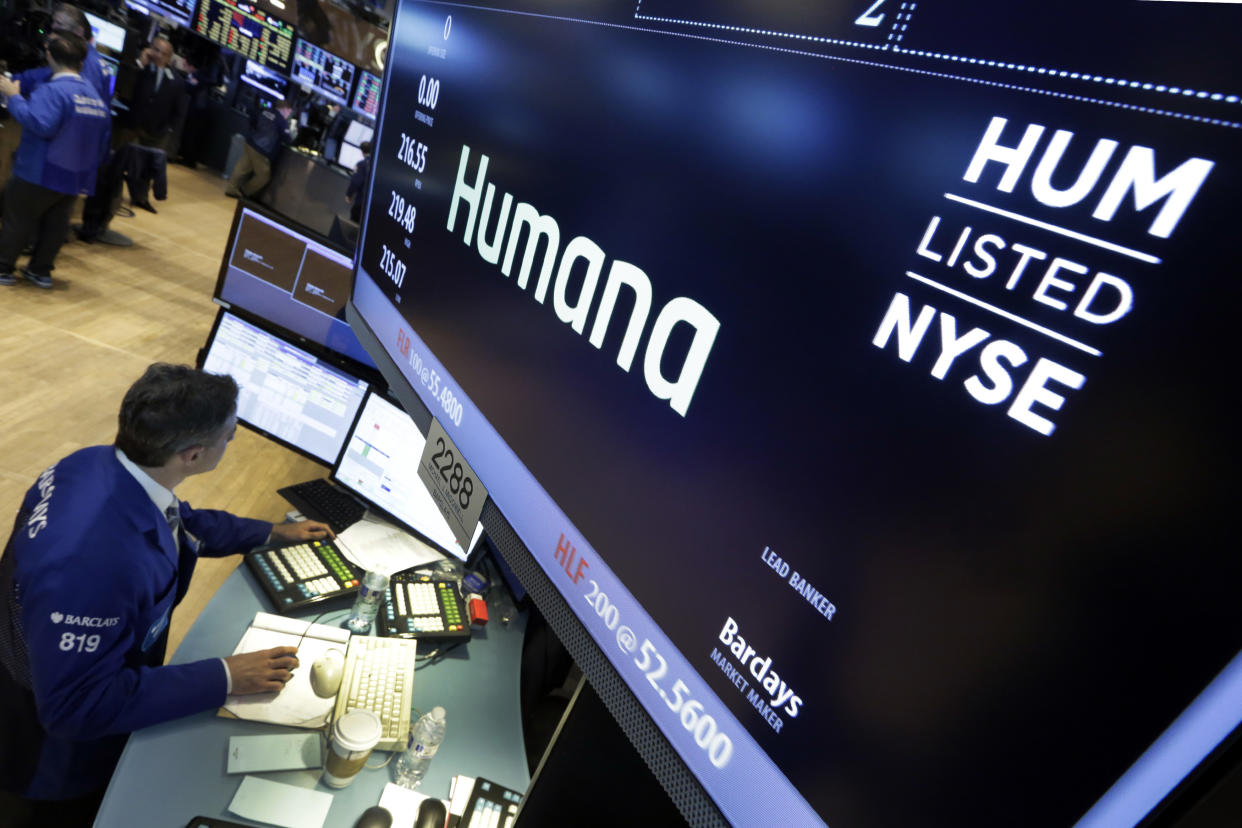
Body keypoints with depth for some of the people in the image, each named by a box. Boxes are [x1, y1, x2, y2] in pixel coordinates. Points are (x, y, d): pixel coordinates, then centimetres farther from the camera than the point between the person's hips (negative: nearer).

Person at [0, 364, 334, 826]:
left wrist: (273, 534, 9)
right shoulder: (90, 560, -44)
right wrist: (224, 678, -30)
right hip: (61, 751, -7)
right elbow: (77, 706, -34)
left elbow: (181, 521, 5)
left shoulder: (106, 464, -17)